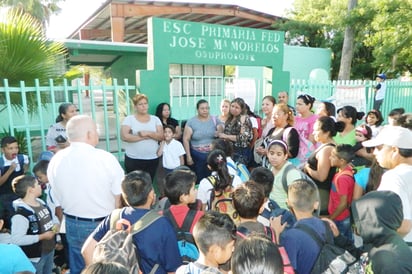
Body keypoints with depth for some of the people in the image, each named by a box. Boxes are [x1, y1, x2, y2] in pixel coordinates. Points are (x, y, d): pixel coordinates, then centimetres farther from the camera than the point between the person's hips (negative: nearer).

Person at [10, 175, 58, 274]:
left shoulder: (41, 203, 2)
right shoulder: (21, 213, -25)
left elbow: (52, 217, 17)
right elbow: (16, 239, -31)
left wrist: (56, 224, -5)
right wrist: (42, 236, -25)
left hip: (50, 250, 8)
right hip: (35, 256, -8)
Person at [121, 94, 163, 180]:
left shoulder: (155, 119, 5)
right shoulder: (129, 119, -2)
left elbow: (161, 136, -4)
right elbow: (124, 136, -15)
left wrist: (148, 133, -20)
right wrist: (143, 137, -12)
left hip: (152, 159, 2)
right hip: (133, 160, -2)